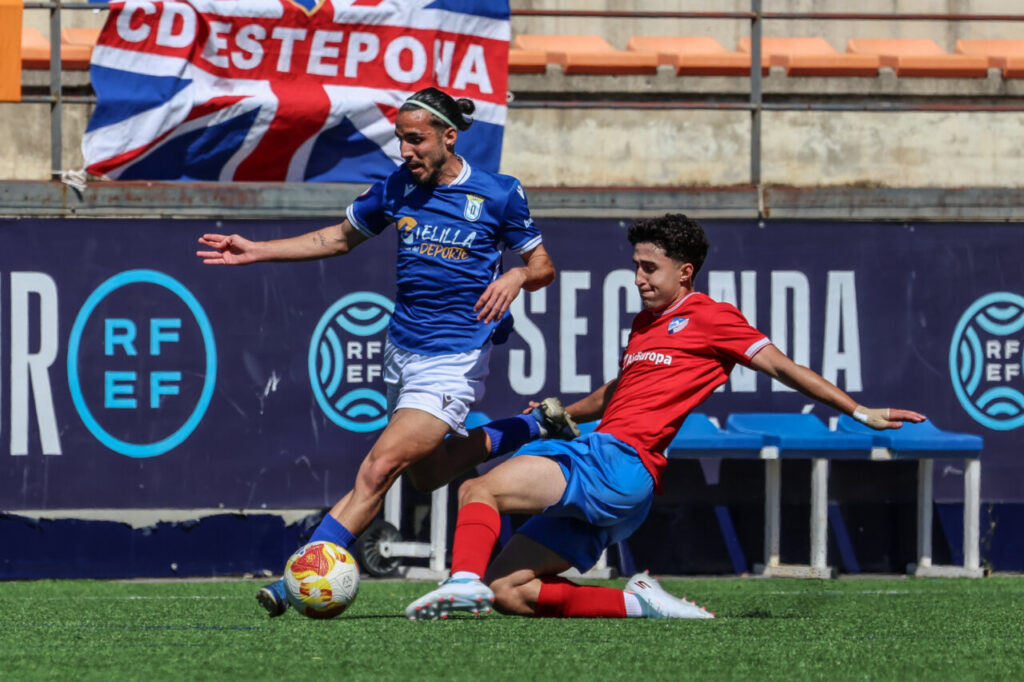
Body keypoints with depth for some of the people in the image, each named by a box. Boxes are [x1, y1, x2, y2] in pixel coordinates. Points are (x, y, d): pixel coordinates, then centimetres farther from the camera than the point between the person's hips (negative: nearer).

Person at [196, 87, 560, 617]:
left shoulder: (498, 194, -9)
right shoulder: (398, 187, 3)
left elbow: (542, 266, 1)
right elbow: (342, 238, 17)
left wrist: (516, 278, -23)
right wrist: (257, 251, 11)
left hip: (452, 360, -7)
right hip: (401, 350, 7)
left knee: (380, 468, -17)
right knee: (424, 474, 19)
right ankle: (520, 434, 39)